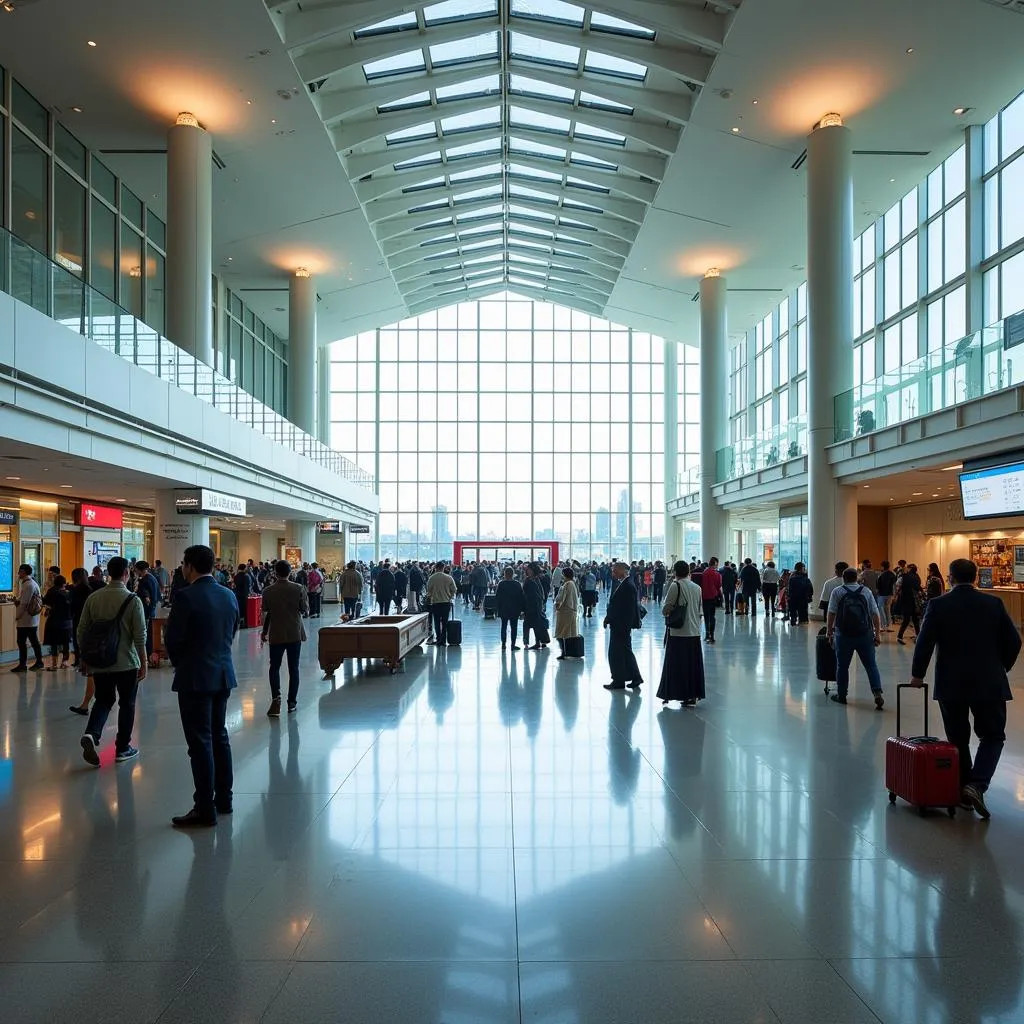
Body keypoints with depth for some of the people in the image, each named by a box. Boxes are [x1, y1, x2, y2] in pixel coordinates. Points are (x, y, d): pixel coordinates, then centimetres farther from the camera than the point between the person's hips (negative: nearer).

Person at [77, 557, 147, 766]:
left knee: (103, 701, 17)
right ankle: (122, 748, 18)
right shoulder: (132, 600, -12)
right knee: (126, 704, 11)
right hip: (126, 663, -3)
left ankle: (91, 734, -8)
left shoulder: (93, 598, 0)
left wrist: (85, 656, 17)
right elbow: (140, 636, -12)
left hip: (99, 663, 3)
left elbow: (82, 631, 4)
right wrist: (143, 663, -3)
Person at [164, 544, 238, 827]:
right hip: (223, 674, 7)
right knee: (219, 736, 16)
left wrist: (180, 664, 6)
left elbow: (172, 638, -12)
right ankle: (223, 799, 25)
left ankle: (205, 810, 3)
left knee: (200, 743, -2)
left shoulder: (186, 596, -16)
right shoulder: (229, 595, 5)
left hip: (195, 677, -7)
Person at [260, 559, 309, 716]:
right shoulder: (299, 589, -7)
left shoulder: (268, 591, -5)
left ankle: (276, 697, -9)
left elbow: (265, 614, -1)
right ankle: (292, 702, 13)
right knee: (293, 668, 9)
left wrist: (264, 632, 13)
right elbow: (305, 611, -4)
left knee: (275, 667, 12)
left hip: (276, 634, 0)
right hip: (295, 633, 0)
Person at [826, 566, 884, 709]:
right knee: (871, 665, 6)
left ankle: (841, 695, 17)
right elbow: (875, 614, 5)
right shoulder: (866, 591, 7)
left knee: (842, 666, 9)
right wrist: (877, 633, 9)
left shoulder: (837, 592, 2)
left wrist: (829, 632, 1)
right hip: (865, 634, 2)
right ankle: (877, 693, -6)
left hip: (844, 635, -1)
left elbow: (831, 614, -5)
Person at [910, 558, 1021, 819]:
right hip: (989, 683, 1)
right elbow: (1013, 641, 3)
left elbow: (924, 643, -9)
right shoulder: (994, 603, 1)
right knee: (993, 736, 12)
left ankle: (963, 792, 18)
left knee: (958, 738, 13)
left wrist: (917, 674, 4)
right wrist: (999, 669, 18)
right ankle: (977, 784, -7)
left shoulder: (938, 605, -6)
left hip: (951, 684, 0)